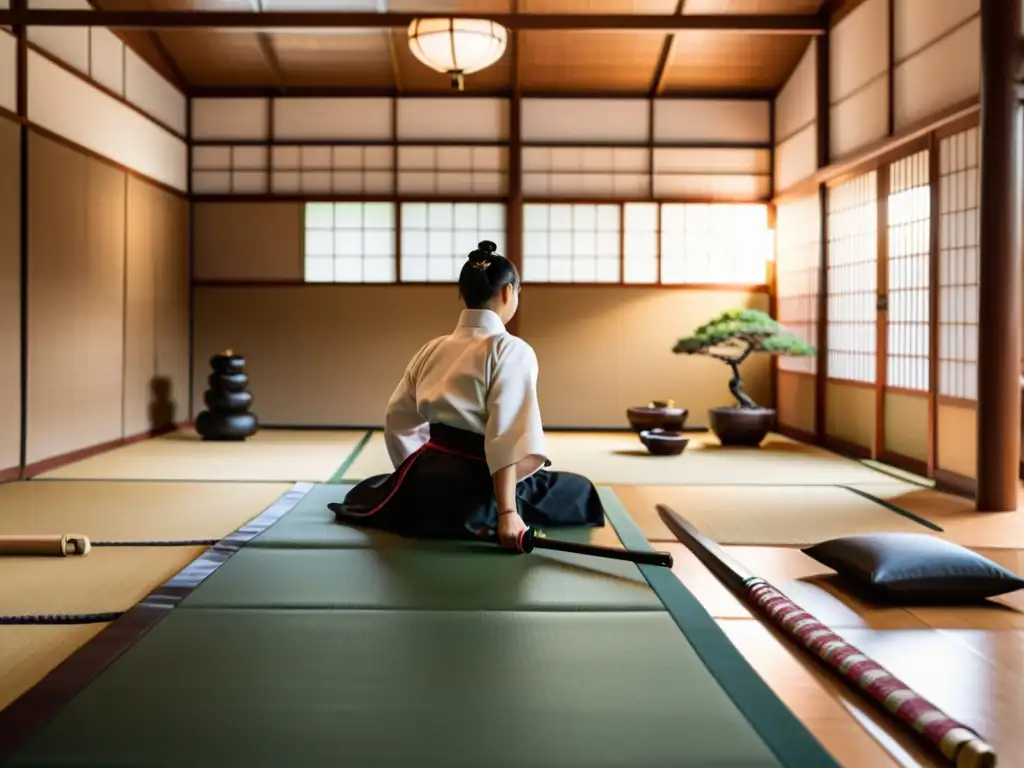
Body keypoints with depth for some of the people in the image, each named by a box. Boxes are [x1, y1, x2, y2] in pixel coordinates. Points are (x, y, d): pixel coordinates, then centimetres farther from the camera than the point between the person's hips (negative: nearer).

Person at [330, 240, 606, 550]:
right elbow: (507, 439, -23)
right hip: (476, 487, -9)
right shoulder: (511, 350, -14)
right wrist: (507, 512, -26)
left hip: (430, 480, 9)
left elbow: (398, 420, 13)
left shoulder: (431, 349, 6)